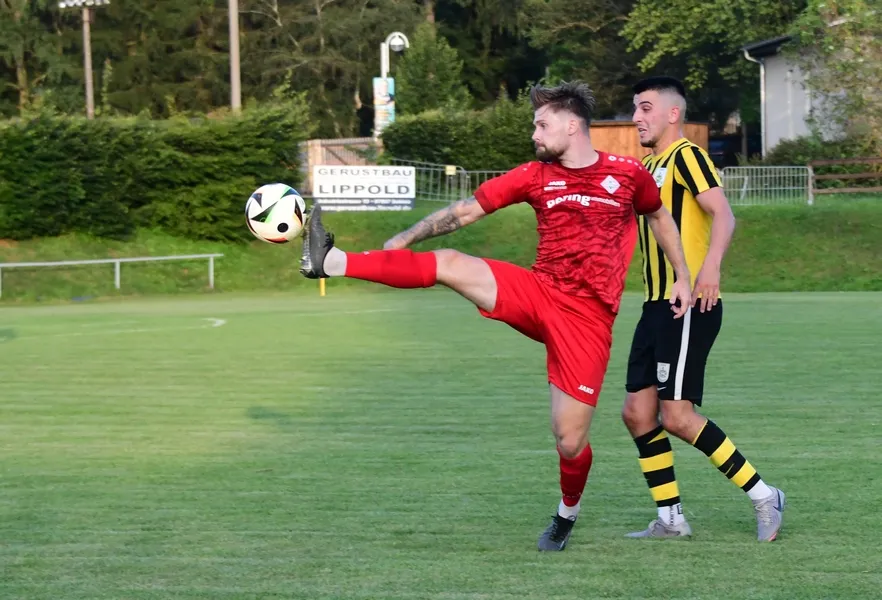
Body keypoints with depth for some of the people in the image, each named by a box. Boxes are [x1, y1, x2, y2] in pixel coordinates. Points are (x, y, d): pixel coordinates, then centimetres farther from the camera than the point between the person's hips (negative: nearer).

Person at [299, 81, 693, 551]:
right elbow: (466, 211, 8)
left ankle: (567, 514, 27)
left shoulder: (627, 174, 0)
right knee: (449, 264, -20)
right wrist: (405, 239, 4)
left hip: (587, 319, -2)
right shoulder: (535, 176, 5)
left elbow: (659, 217, 19)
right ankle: (329, 262, -27)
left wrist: (683, 276, 13)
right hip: (537, 295, 3)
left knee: (570, 441, -5)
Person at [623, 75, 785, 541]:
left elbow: (723, 214, -22)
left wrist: (710, 267, -37)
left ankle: (763, 496, -3)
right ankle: (671, 519, 11)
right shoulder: (648, 166, 20)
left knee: (676, 416, -14)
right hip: (657, 306, 10)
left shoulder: (686, 155, -8)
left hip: (690, 306, -9)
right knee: (637, 412, 4)